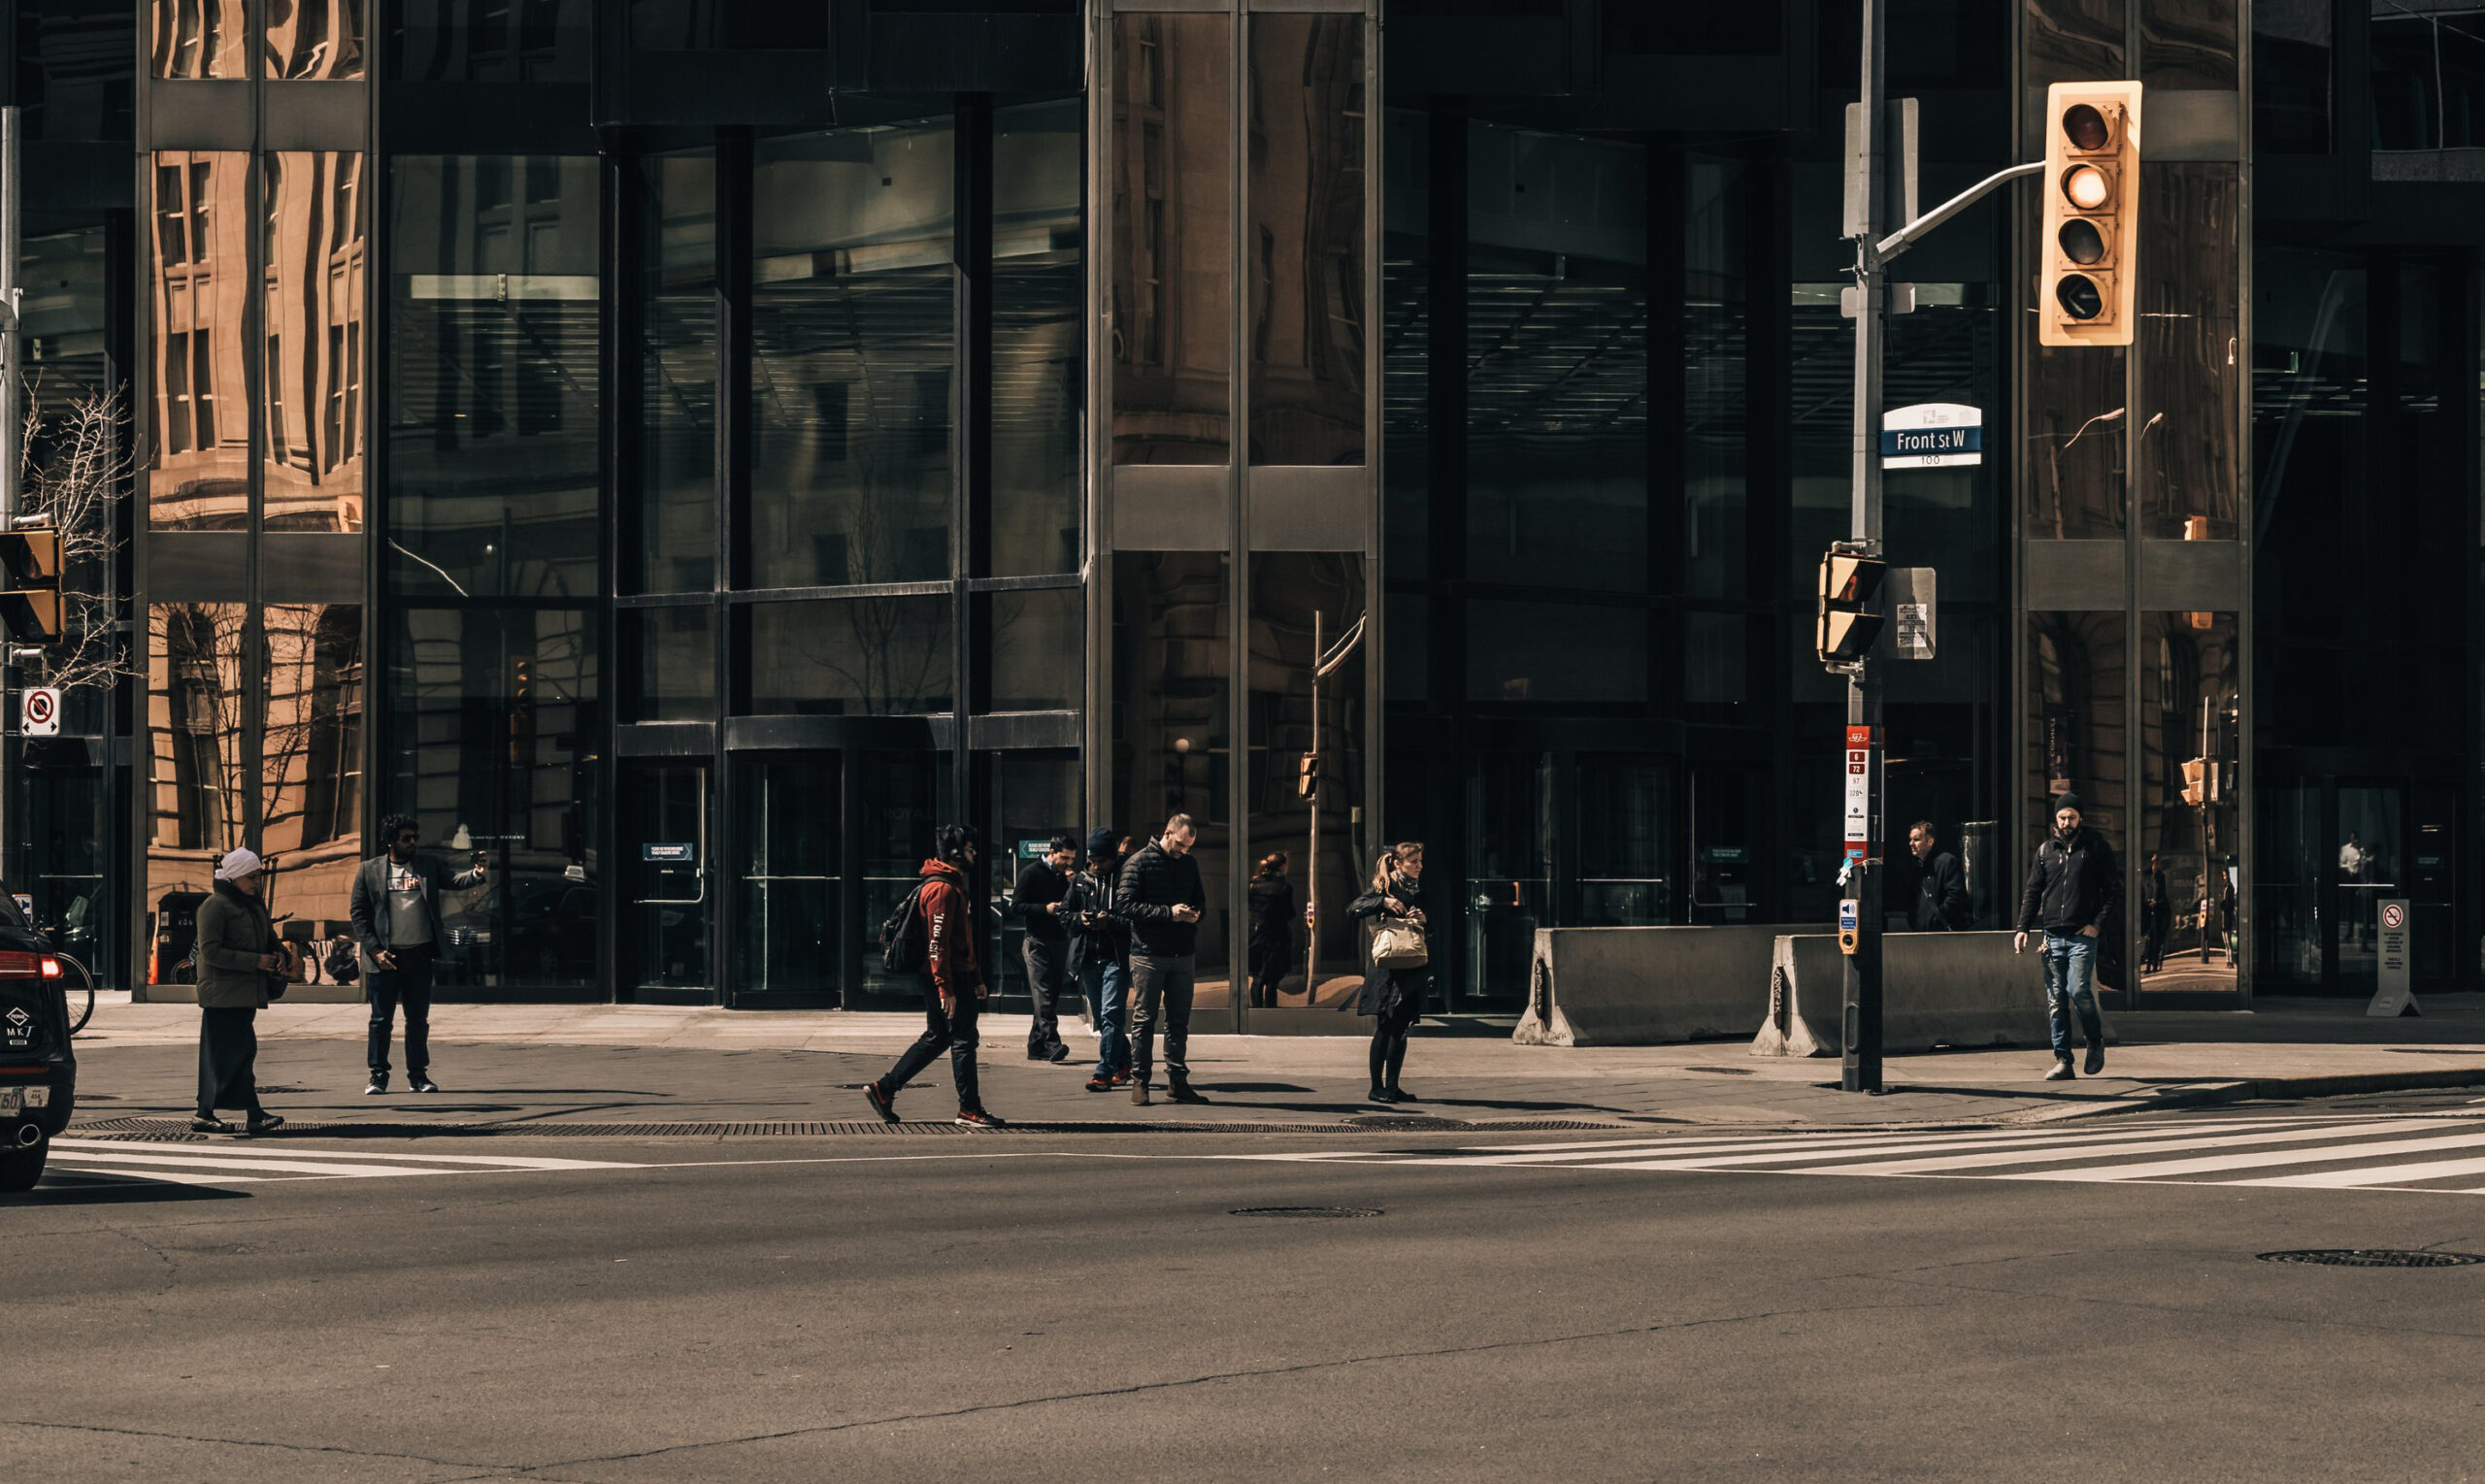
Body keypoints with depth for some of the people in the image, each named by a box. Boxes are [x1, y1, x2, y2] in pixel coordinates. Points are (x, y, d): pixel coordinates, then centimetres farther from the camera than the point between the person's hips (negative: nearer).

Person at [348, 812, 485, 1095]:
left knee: (418, 1019, 7)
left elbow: (453, 881, -5)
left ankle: (418, 1074, 16)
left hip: (419, 955, 2)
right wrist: (374, 950, -7)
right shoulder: (370, 871, 2)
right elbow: (358, 912, 1)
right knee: (381, 1020, 2)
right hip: (385, 956, -2)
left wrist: (476, 873, -27)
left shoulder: (427, 868, 8)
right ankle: (378, 1075, 10)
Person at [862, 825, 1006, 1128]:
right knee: (963, 1039, -5)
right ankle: (969, 1108, 1)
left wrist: (977, 978, 25)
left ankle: (883, 1089, 20)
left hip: (959, 975, 11)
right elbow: (937, 943, -21)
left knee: (936, 1037, 15)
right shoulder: (942, 889, -16)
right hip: (948, 977, -11)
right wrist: (946, 990, -24)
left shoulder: (955, 885, 19)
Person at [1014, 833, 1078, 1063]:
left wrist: (1072, 886, -3)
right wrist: (1045, 908, -18)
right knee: (1043, 996, -14)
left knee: (1051, 996, 7)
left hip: (1060, 940, 6)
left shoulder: (1064, 875, 15)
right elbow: (1016, 906, -7)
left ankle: (1036, 1047, 12)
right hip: (1038, 942, -6)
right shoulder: (1031, 873, -3)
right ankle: (1052, 1044, -24)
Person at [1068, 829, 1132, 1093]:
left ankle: (1104, 1073, -15)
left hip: (1115, 958, -6)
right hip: (1087, 959, 6)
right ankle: (1124, 1064, 29)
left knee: (1110, 1015, -13)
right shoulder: (1081, 881, 11)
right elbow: (1065, 912, 16)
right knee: (1102, 1018, 14)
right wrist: (1079, 918, -5)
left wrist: (1111, 922, -22)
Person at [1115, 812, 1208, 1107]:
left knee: (1179, 1021, 8)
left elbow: (1200, 900, 22)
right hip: (1149, 954, -5)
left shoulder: (1189, 864, 13)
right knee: (1144, 1020, -1)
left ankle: (1177, 1080, 15)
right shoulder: (1139, 862, -5)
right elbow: (1125, 906, -13)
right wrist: (1168, 912, -18)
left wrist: (1196, 913, -3)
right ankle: (1139, 1081, 3)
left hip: (1182, 955, 5)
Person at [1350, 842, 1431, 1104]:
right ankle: (1376, 1087, 0)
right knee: (1385, 1028, -5)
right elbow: (1354, 909, -14)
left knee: (1401, 1028, 7)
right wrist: (1383, 902, -25)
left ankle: (1392, 1086, 12)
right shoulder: (1386, 887, -4)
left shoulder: (1419, 890, 13)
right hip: (1388, 969, -6)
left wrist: (1421, 920, -5)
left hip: (1412, 970, 6)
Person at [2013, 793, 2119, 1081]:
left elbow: (2114, 890, 2)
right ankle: (2062, 1061, 5)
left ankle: (2095, 1041, 10)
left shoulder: (2096, 847, 3)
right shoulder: (2046, 850, 12)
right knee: (2056, 1001, 1)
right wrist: (2023, 928, 1)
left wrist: (2098, 924, -9)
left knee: (2078, 991, -16)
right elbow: (2032, 892, 13)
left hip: (2082, 935, -4)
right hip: (2053, 936, 4)